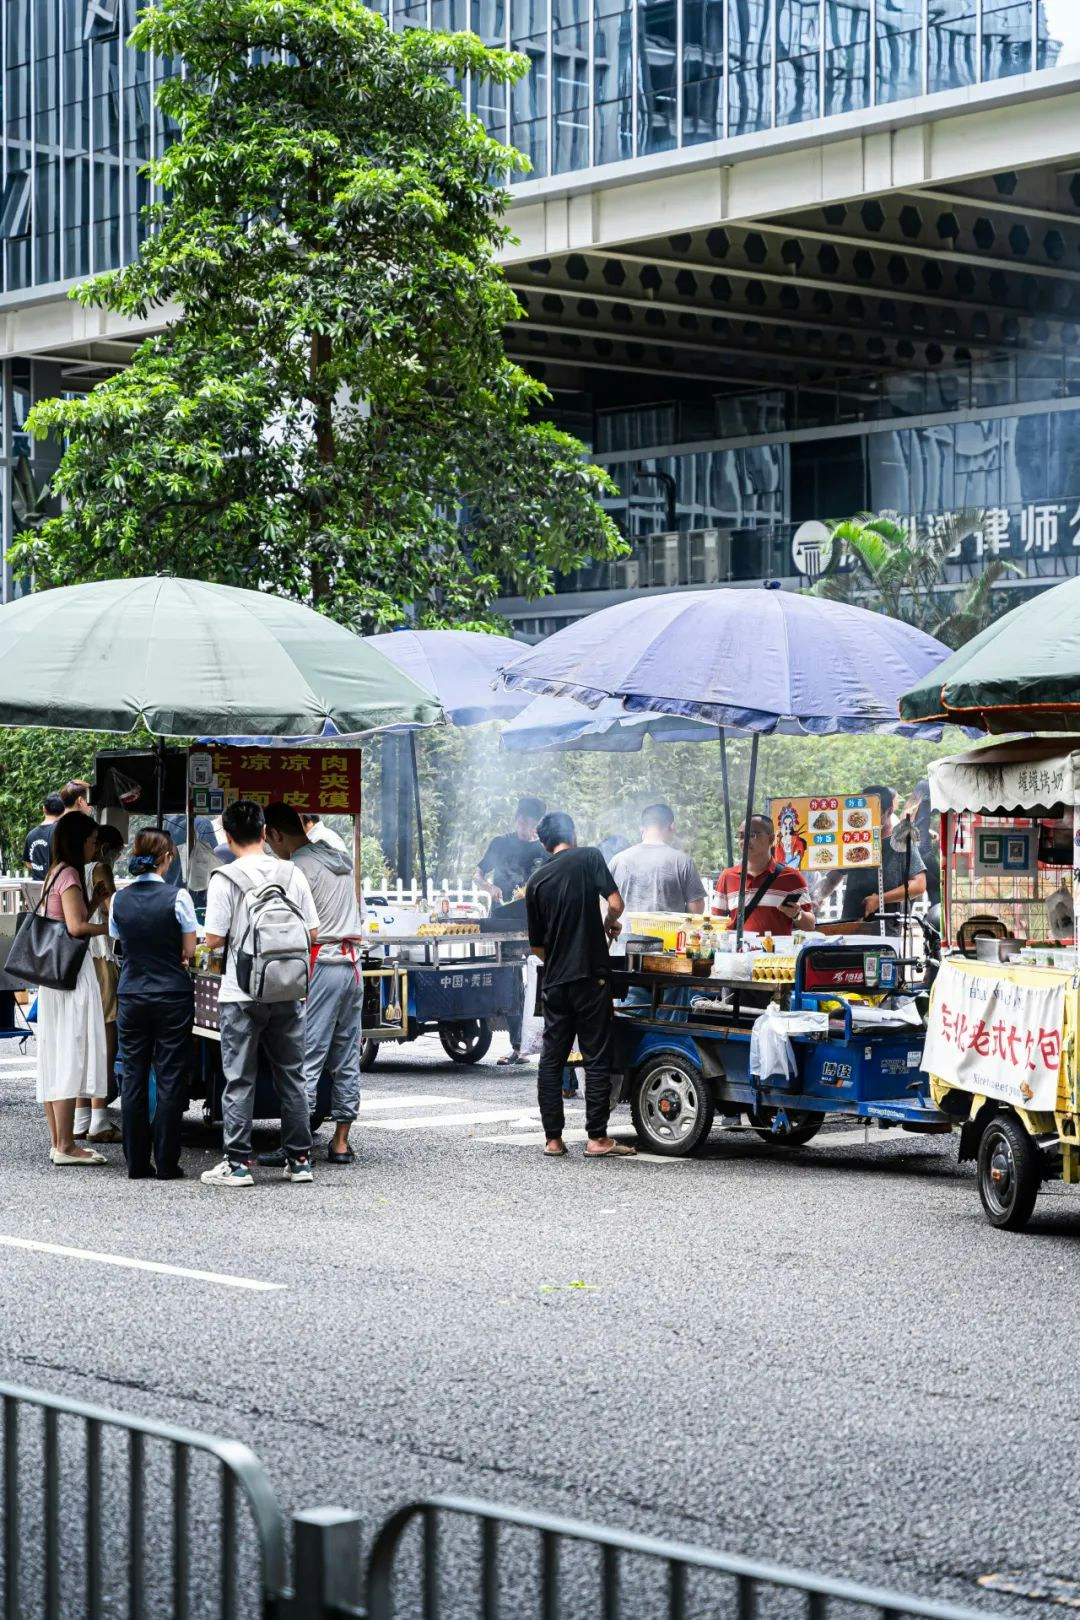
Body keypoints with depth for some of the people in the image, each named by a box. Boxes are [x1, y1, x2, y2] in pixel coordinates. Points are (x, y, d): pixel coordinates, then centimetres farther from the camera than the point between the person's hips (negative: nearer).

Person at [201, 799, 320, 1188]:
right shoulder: (292, 874, 2)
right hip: (287, 994, 4)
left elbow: (213, 939, -12)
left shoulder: (225, 878, -10)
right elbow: (312, 933, 4)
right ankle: (299, 1160, 14)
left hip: (241, 993, -4)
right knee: (291, 1078, 11)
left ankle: (238, 1163, 2)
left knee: (239, 1081, 2)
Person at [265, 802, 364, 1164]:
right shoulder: (339, 859, 17)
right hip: (351, 962, 8)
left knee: (306, 1059, -8)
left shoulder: (299, 867, -9)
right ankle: (341, 1142, 12)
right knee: (346, 1059, 9)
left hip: (320, 966, -8)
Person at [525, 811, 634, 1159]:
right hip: (590, 976, -4)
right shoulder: (589, 858, -2)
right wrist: (610, 924, 9)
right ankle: (597, 1139, -1)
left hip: (554, 981, 4)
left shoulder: (536, 881, 10)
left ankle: (553, 1139, 7)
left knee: (551, 1058, 8)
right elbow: (615, 903, -13)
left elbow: (536, 946, 13)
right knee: (597, 1058, 0)